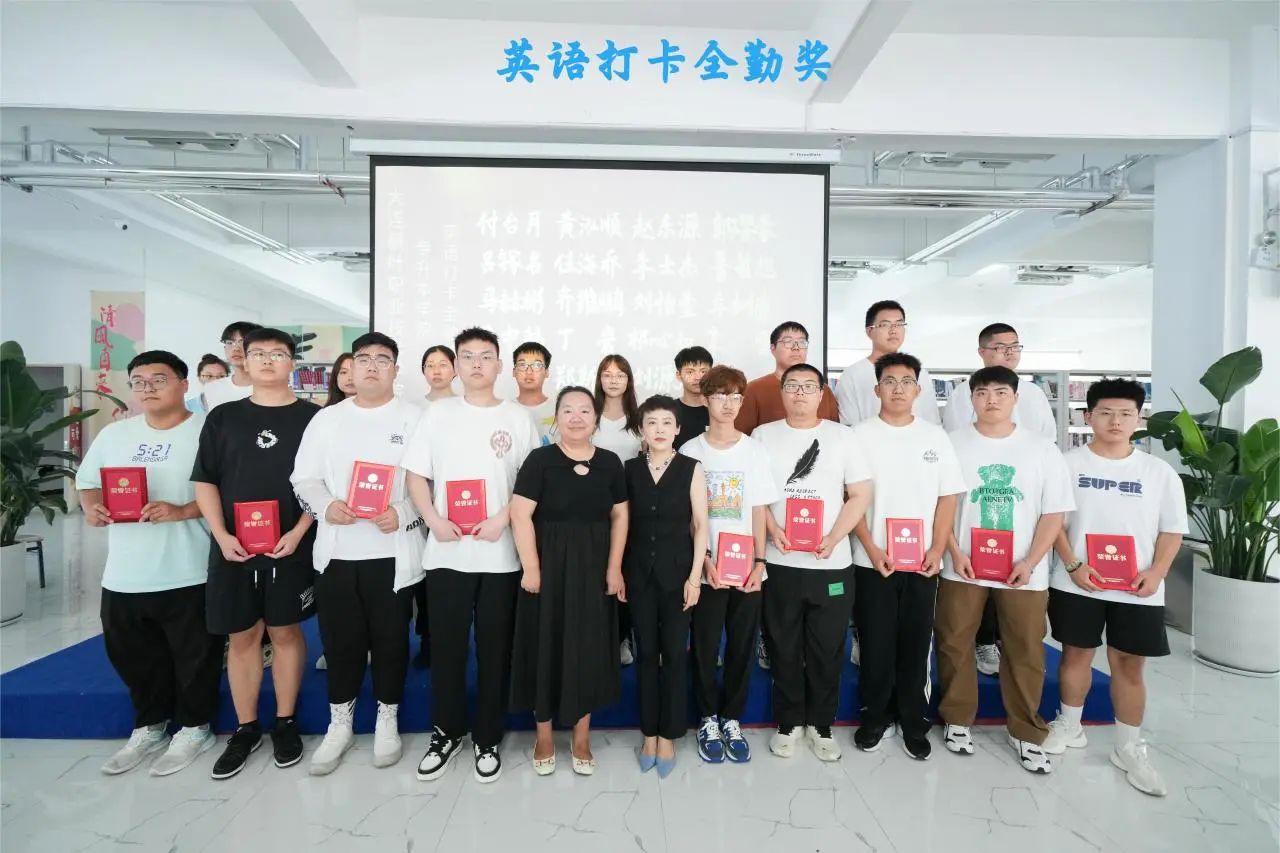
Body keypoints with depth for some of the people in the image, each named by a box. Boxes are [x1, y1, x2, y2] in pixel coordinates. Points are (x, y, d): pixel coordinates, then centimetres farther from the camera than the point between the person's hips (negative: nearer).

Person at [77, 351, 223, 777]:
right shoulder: (114, 434, 10)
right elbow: (87, 481, 16)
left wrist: (182, 511, -24)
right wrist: (91, 507, -5)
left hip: (188, 574, -6)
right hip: (124, 575, 6)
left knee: (194, 656, 8)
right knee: (131, 655, 19)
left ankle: (194, 728, 28)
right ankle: (149, 726, 40)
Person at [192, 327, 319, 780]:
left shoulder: (312, 417, 0)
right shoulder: (222, 417, 7)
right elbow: (204, 481, 6)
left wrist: (298, 532, -12)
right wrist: (221, 535, -6)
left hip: (291, 545, -2)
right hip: (233, 546, 2)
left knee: (286, 631, 8)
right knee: (242, 637, 10)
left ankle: (285, 723, 23)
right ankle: (246, 729, 26)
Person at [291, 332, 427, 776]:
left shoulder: (415, 418, 0)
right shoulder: (326, 419, 9)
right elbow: (303, 478, 8)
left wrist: (403, 514, -19)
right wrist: (326, 507, -11)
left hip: (393, 552, -2)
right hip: (336, 551, 3)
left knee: (390, 640, 9)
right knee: (340, 641, 12)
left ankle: (388, 721, 29)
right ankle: (339, 725, 31)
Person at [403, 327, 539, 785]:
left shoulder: (519, 417, 3)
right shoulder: (438, 413, 6)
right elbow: (416, 475, 4)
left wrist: (503, 518, -13)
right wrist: (434, 519, -11)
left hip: (501, 553, -1)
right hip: (446, 552, 1)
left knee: (495, 649, 9)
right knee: (446, 648, 10)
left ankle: (488, 739, 26)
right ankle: (446, 734, 30)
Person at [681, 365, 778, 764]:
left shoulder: (754, 450, 2)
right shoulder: (690, 452, -1)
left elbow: (760, 511, 2)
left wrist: (759, 562, -6)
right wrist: (705, 559, -11)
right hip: (705, 568, -1)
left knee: (742, 647, 9)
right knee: (704, 648, 8)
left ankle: (732, 720, 28)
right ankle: (709, 720, 27)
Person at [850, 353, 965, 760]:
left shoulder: (935, 436, 5)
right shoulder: (860, 435, -2)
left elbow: (947, 498, 5)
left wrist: (937, 550, -5)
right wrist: (872, 550, -11)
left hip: (923, 561, 2)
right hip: (872, 561, -1)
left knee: (916, 644, 10)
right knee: (876, 644, 7)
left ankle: (914, 722, 27)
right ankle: (875, 716, 25)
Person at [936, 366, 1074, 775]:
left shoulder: (1042, 449, 2)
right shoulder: (953, 444, 0)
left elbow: (1054, 513, 0)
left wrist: (1030, 562, -10)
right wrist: (955, 552, -9)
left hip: (1024, 571, 1)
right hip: (962, 567, 0)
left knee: (1026, 652, 8)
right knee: (955, 645, 8)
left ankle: (1026, 732, 25)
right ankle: (957, 720, 25)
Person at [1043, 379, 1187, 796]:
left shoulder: (1160, 472, 2)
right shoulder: (1069, 464, -2)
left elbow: (1172, 530, 4)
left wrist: (1157, 572, -11)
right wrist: (1073, 565, -12)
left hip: (1137, 590, 1)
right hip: (1078, 584, 0)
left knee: (1129, 664, 8)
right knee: (1076, 653, 12)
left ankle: (1129, 748, 24)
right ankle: (1069, 725, 31)